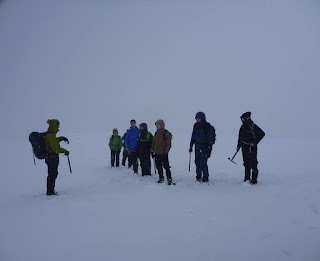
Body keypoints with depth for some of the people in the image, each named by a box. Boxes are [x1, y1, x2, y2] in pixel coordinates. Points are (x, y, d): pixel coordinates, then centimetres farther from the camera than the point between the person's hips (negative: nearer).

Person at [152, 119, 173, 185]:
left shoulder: (166, 133, -8)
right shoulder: (156, 133, 13)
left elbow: (168, 144, -10)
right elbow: (153, 142, 19)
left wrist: (166, 151, -15)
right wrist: (153, 151, 15)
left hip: (163, 153, -7)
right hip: (157, 153, 7)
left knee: (166, 166, -5)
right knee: (158, 166, 12)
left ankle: (169, 179, 2)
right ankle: (161, 178, 25)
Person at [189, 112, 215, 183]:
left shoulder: (208, 127, -9)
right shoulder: (196, 126, 8)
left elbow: (210, 139, -10)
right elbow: (193, 136, 18)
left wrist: (209, 149, -13)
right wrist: (191, 145, 16)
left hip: (205, 147, -6)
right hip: (197, 147, 6)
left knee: (203, 163, -8)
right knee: (197, 162, 8)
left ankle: (205, 178, 4)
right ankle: (198, 176, 22)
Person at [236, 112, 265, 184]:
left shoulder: (253, 126, -11)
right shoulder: (242, 127, 10)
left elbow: (262, 134, -10)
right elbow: (240, 137, 19)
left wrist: (255, 142, -13)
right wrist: (238, 146, 16)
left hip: (252, 148, -7)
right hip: (244, 148, 7)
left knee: (253, 164, -5)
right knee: (246, 164, 13)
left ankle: (254, 180, 3)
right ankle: (247, 178, 22)